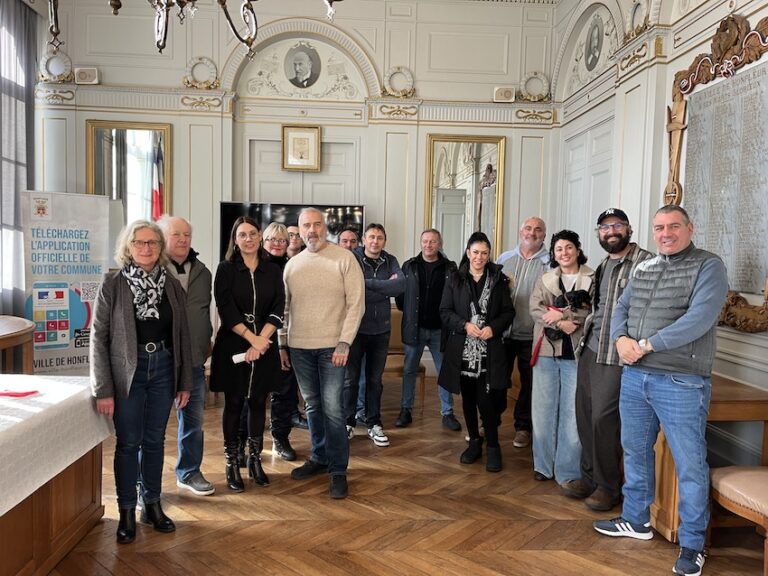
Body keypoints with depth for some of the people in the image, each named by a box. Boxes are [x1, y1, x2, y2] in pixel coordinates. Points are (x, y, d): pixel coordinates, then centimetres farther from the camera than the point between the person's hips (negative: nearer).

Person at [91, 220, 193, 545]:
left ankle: (152, 505, 28)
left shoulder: (171, 284, 2)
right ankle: (127, 512, 23)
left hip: (163, 370, 3)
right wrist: (103, 389, -10)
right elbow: (98, 337, -8)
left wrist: (185, 382, 5)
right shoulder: (113, 284, -7)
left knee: (155, 441, 13)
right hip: (127, 371, -3)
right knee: (128, 443, 7)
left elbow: (182, 335, 6)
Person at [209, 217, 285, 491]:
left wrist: (262, 341, -13)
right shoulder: (226, 269, -1)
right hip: (233, 345, -2)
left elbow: (278, 309, -1)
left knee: (258, 402, 9)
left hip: (265, 345, 2)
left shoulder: (273, 271, 6)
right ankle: (232, 464, 15)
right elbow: (226, 309, -9)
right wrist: (252, 338, -15)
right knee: (234, 403, 5)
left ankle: (255, 460, 22)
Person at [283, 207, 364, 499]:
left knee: (332, 407, -4)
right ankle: (319, 457, 31)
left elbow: (356, 304, -8)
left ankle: (338, 470, 8)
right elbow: (283, 307, 13)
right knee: (312, 405, 15)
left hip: (332, 345, -4)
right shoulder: (292, 264, 9)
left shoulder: (344, 258, -5)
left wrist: (344, 343, -14)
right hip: (299, 346, 4)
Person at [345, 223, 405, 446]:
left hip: (381, 329, 3)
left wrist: (368, 283, -17)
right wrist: (385, 288, -16)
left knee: (375, 379, 13)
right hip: (355, 327, -3)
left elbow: (401, 285, -14)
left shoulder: (390, 261, 4)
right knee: (350, 378, 7)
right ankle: (348, 423, 22)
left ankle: (374, 424, 25)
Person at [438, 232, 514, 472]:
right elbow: (445, 312, 2)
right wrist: (465, 325, -13)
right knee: (468, 399, 12)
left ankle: (493, 447, 12)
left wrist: (493, 328, -13)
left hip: (489, 351, -2)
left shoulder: (499, 279, 3)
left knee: (486, 399, -7)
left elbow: (508, 312, 5)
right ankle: (474, 442, 28)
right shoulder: (455, 279, 3)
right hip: (462, 349, 2)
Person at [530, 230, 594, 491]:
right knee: (544, 409, 8)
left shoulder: (593, 279, 3)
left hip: (577, 354, -3)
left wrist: (563, 313, -14)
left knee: (573, 413, 0)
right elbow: (535, 309, -1)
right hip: (547, 351, 3)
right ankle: (543, 465, 21)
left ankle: (568, 472, 10)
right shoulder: (544, 280, 12)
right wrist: (560, 323, -16)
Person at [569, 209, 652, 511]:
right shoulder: (603, 265, 18)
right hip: (589, 349, 8)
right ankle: (589, 477, 26)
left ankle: (608, 487, 11)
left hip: (616, 354, -8)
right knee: (584, 415, 11)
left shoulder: (645, 262, -9)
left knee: (603, 418, -6)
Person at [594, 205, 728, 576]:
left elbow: (699, 319, -19)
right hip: (634, 377, 7)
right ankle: (636, 520, 34)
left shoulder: (708, 266, -7)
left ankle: (692, 544, 18)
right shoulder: (643, 269, 13)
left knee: (690, 464, 2)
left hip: (681, 382, -6)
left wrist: (647, 345, -17)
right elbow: (621, 308, 13)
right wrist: (621, 339, -8)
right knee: (635, 451, 17)